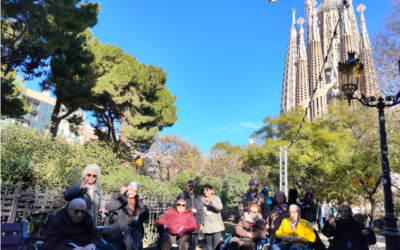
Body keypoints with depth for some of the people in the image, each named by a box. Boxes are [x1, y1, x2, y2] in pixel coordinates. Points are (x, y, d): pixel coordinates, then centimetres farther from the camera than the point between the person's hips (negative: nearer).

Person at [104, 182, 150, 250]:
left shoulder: (137, 199, 18)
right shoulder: (118, 196, 4)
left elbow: (146, 212, 12)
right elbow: (108, 207, -14)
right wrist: (123, 198, -21)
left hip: (135, 227, 4)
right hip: (121, 227, -4)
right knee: (130, 244, -22)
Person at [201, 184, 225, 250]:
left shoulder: (216, 198, 2)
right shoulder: (201, 200, 6)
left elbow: (220, 207, -15)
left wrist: (212, 202, -30)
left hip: (216, 225, -1)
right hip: (206, 226, 1)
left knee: (216, 243, -8)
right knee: (208, 244, 7)